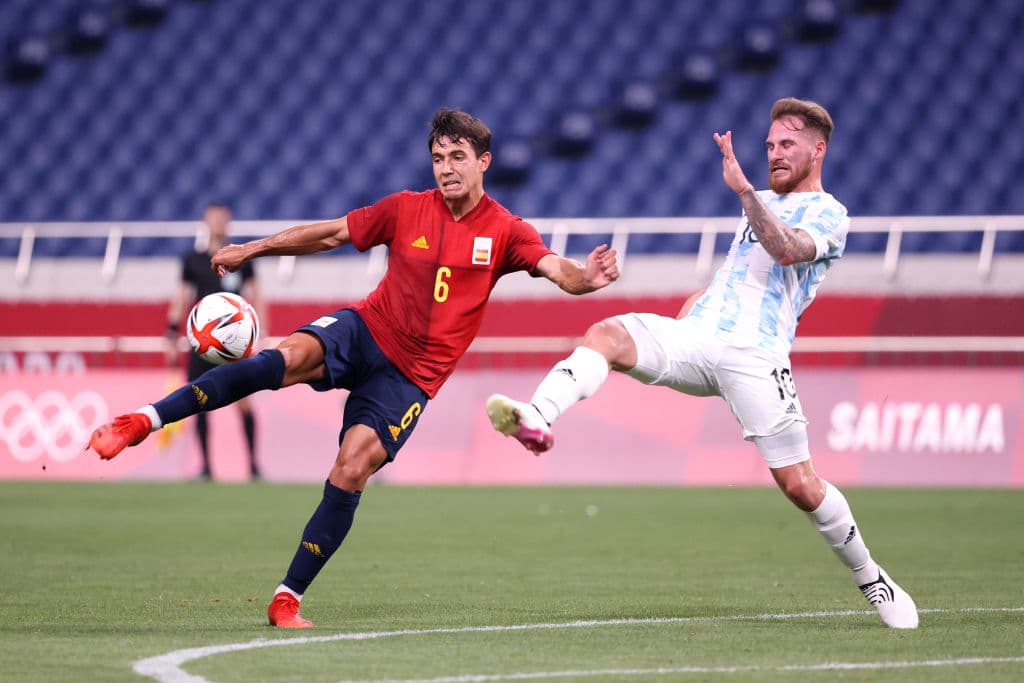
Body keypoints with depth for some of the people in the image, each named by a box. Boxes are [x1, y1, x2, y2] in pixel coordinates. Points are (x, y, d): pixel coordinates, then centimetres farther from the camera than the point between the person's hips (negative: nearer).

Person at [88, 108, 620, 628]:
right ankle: (146, 420, -35)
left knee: (351, 469, -19)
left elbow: (555, 269, -16)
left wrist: (584, 278, -40)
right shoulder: (406, 209, 3)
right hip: (365, 331, 1)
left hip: (412, 376, -1)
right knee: (288, 357, -31)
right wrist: (253, 249, 8)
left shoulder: (505, 231, -2)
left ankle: (289, 598, -8)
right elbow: (330, 234, 12)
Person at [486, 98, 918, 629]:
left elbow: (787, 250, -19)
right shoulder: (763, 202, 27)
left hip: (753, 355, -6)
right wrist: (681, 318, 26)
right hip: (693, 336, 6)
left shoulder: (828, 214, 3)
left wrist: (743, 189, -29)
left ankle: (872, 581, 13)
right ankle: (537, 420, -46)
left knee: (799, 485, -8)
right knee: (607, 334, -23)